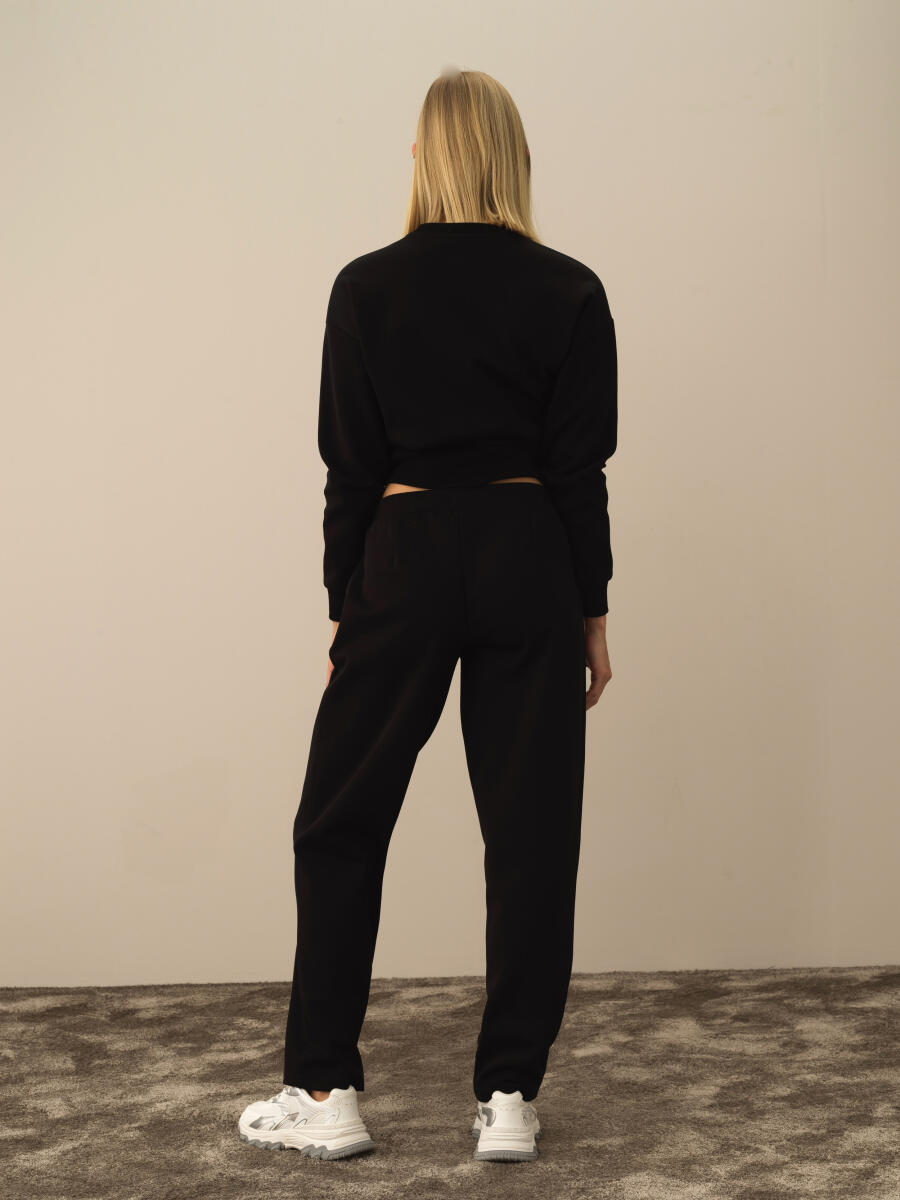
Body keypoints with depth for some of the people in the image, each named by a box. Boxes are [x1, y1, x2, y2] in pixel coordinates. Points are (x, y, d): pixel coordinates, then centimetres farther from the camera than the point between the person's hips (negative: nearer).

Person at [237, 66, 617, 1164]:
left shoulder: (369, 288, -3)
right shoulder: (569, 292, -2)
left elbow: (350, 465, -2)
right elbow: (581, 467, -2)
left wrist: (346, 606, 7)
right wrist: (591, 611, 6)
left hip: (407, 561, -1)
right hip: (530, 566, 1)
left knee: (341, 823, 10)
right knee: (532, 830, 7)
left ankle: (325, 1093, 12)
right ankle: (508, 1099, 11)